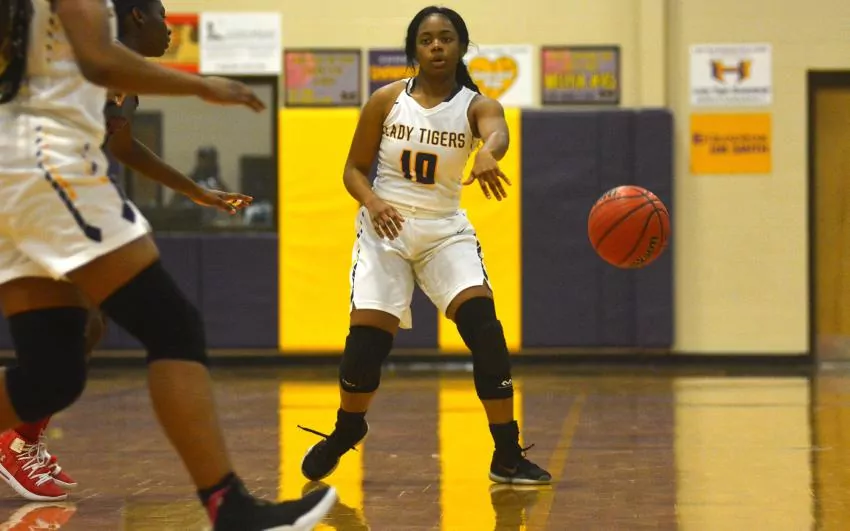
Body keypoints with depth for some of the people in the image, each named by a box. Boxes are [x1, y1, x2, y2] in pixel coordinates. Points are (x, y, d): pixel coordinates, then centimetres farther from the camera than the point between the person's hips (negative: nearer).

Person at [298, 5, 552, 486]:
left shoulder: (477, 105, -5)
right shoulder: (386, 100, -2)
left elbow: (498, 133, -30)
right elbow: (354, 169, 4)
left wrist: (488, 154, -55)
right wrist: (372, 201, -19)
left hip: (445, 230, 0)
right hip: (387, 226, 0)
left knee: (484, 326, -18)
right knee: (367, 339, -11)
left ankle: (509, 457, -9)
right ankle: (345, 432, 20)